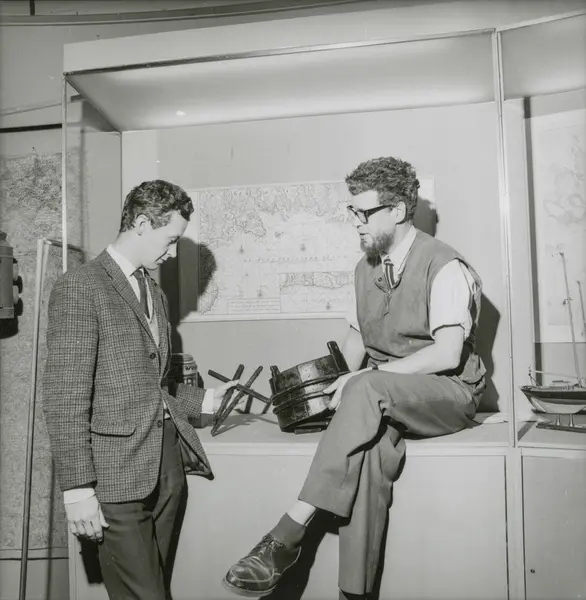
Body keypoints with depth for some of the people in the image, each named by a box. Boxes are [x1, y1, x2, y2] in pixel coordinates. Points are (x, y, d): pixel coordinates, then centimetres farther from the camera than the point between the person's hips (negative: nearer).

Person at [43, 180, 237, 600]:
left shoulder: (156, 294, 17)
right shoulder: (80, 288, -9)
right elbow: (65, 399, -13)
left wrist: (200, 401, 11)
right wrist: (78, 488, -15)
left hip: (168, 461, 7)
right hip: (117, 472, -7)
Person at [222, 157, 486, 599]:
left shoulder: (445, 267, -12)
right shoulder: (366, 268, 10)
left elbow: (447, 354, -21)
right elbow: (357, 335, 18)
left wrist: (362, 379, -25)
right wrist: (334, 383, -2)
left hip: (449, 393, -5)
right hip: (381, 400, 5)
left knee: (368, 390, -36)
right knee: (369, 445, -32)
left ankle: (290, 531, -35)